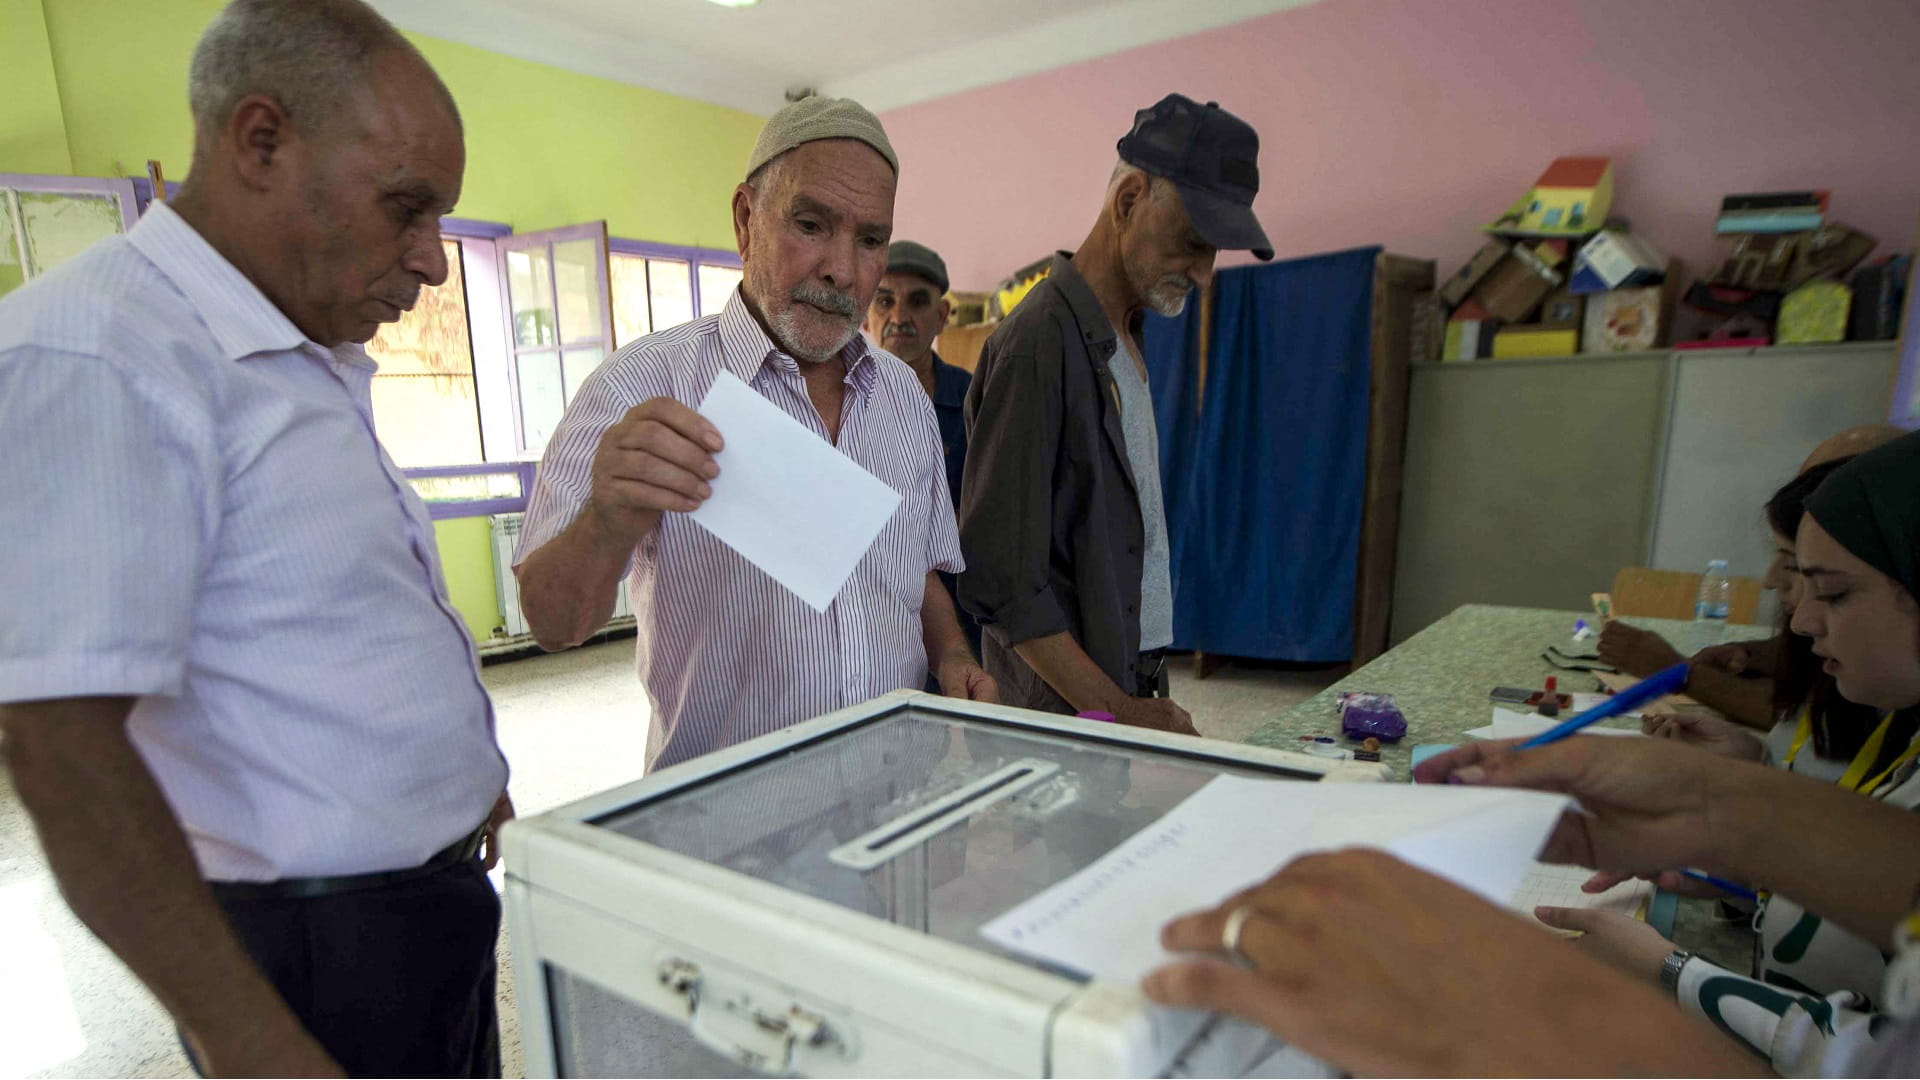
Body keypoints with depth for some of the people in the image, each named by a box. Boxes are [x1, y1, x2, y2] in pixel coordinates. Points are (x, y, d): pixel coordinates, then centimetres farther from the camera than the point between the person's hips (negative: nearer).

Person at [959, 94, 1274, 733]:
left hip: (1132, 685, 8)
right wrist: (1118, 713, -18)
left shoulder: (1124, 340, 12)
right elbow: (997, 580, -21)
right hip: (1065, 714, -8)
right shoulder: (1038, 344, -18)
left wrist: (1141, 699, 12)